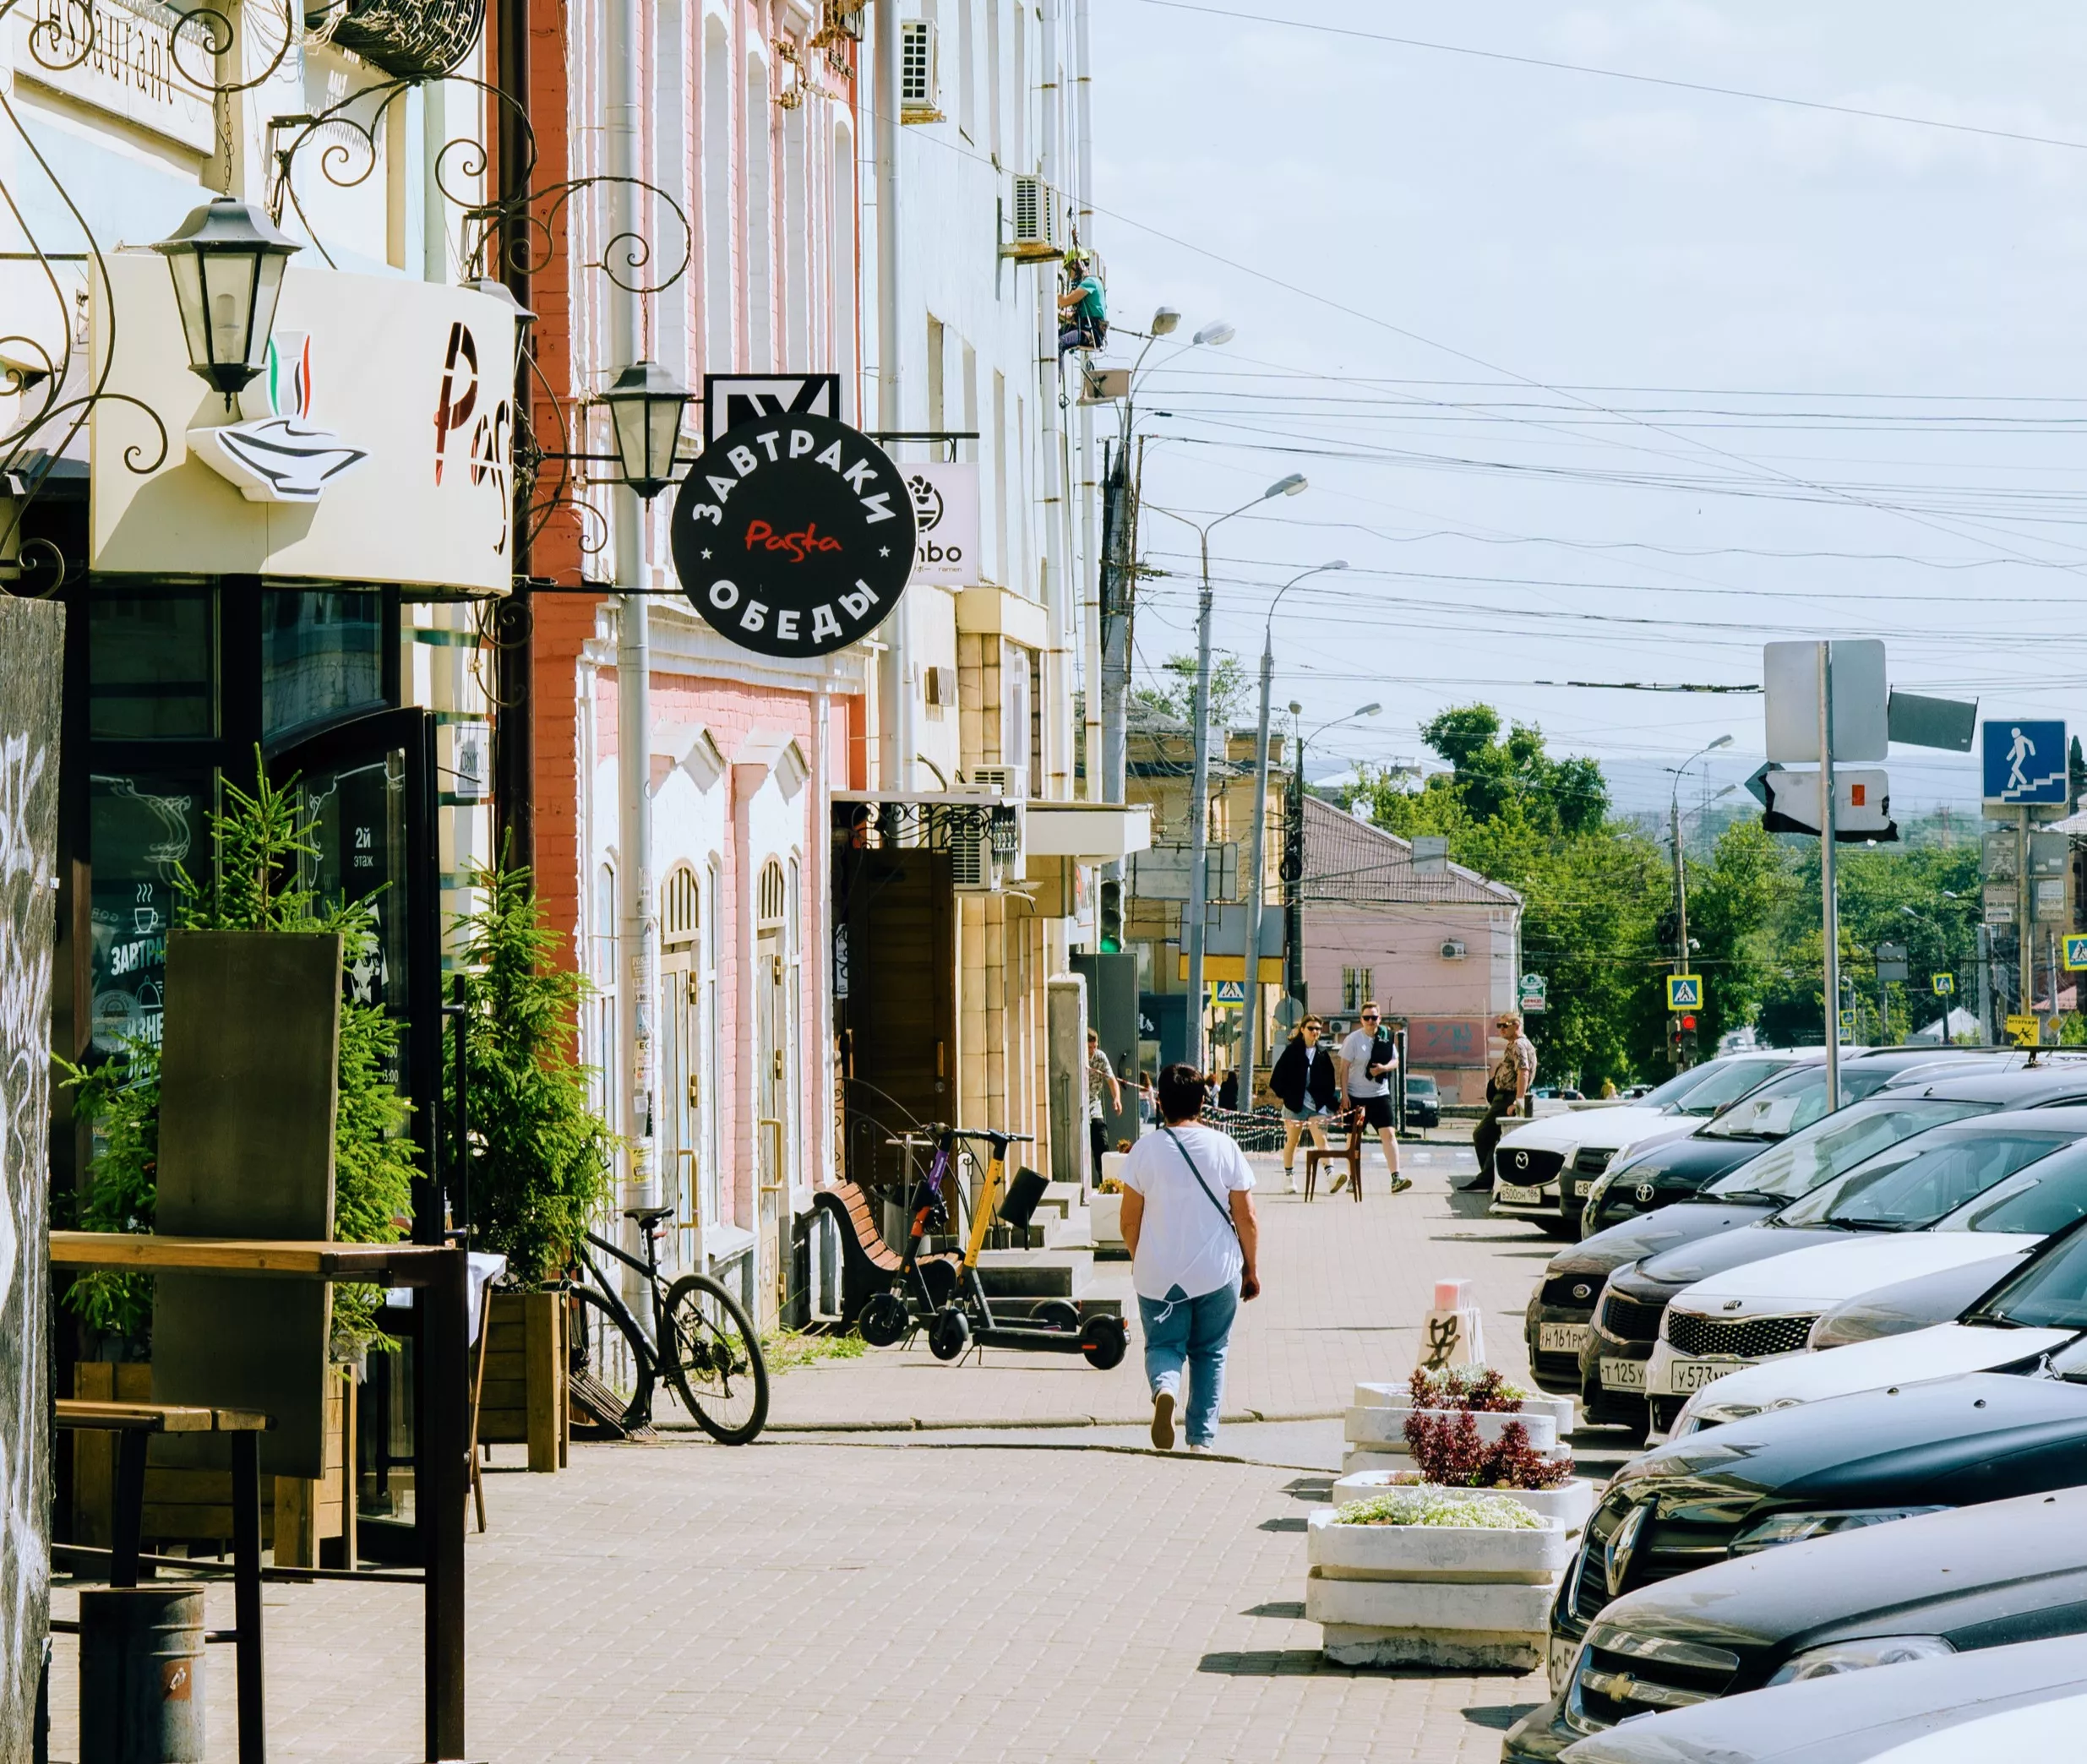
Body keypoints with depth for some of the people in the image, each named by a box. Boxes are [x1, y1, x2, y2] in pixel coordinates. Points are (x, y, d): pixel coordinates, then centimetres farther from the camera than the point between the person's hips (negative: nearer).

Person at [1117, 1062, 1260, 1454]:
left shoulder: (1145, 1150, -6)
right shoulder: (1225, 1149, -5)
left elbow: (1129, 1220, -2)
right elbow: (1246, 1219, -2)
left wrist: (1138, 1261, 16)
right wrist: (1252, 1269, 10)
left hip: (1159, 1274, -1)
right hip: (1217, 1274, 1)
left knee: (1163, 1345, 11)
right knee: (1209, 1354, 14)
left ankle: (1164, 1389, -22)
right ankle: (1202, 1439, 12)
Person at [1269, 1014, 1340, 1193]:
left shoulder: (1323, 1054, 7)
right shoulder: (1292, 1051, -2)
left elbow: (1329, 1081, 10)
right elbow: (1278, 1077, -2)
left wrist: (1332, 1102, 0)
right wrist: (1284, 1094, -8)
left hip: (1317, 1104, 1)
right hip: (1295, 1104, -1)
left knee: (1321, 1139, -14)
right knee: (1291, 1141, 11)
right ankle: (1289, 1177, 24)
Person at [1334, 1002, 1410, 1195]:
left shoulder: (1385, 1039, 6)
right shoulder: (1353, 1040, -5)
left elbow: (1395, 1061, 12)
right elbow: (1344, 1068, -6)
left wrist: (1384, 1067, -12)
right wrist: (1344, 1095, -12)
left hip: (1380, 1094, 2)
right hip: (1356, 1096, -2)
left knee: (1389, 1134, -9)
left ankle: (1395, 1178, -12)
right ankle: (1352, 1179, 14)